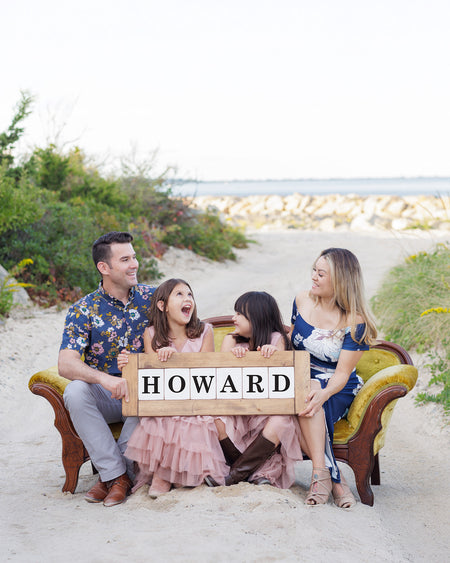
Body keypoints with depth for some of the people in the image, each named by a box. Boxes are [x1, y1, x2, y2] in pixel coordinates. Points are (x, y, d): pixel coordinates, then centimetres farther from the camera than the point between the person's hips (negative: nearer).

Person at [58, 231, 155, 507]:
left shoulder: (151, 297, 2)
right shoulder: (84, 310, -5)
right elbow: (66, 364, -17)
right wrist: (105, 379, -37)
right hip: (104, 396, 0)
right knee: (75, 391, -31)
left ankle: (113, 475, -21)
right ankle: (117, 473, -24)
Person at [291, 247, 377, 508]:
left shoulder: (355, 323, -13)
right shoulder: (302, 301, 3)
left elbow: (342, 373, -16)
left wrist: (323, 393, -36)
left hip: (337, 389, -3)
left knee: (309, 392, -39)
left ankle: (321, 473, -39)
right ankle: (335, 479, -32)